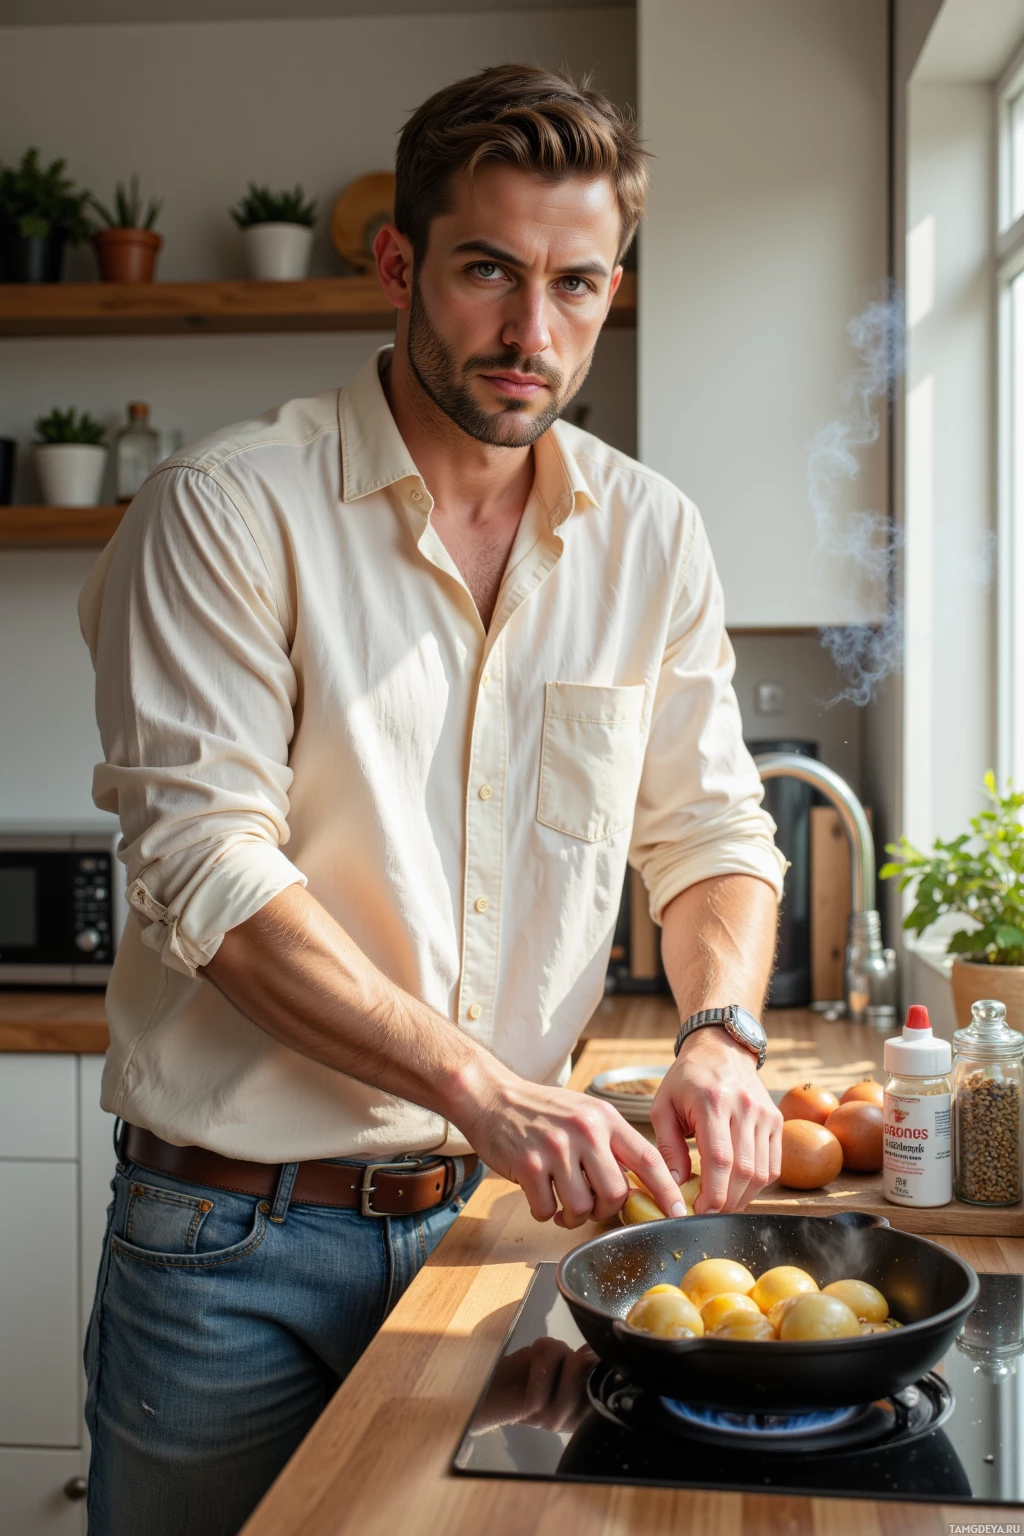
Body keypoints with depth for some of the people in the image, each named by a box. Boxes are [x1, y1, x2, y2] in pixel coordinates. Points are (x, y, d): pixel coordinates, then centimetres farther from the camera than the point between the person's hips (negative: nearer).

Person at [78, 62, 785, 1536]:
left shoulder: (652, 539, 4)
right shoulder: (228, 510, -10)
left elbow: (712, 831, 8)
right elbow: (208, 870, -18)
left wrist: (720, 1032, -12)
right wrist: (483, 1088, -26)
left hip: (497, 1212, 4)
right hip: (233, 1238, -3)